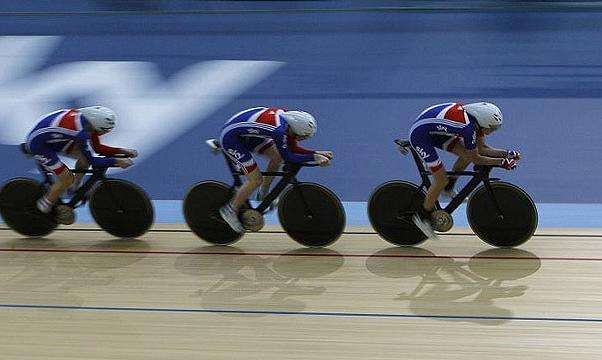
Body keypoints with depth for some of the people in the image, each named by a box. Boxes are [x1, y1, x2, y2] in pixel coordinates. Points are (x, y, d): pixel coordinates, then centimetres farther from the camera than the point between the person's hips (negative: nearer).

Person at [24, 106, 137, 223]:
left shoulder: (89, 119, -7)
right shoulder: (82, 131, -33)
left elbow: (98, 148, 4)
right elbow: (91, 160, -25)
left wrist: (123, 151, -3)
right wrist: (117, 161, -22)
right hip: (38, 145, -9)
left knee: (85, 154, 2)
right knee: (67, 178, -11)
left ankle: (74, 188, 19)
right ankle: (44, 206, 10)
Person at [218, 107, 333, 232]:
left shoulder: (288, 116, -6)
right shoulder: (279, 129, -32)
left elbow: (293, 148, 4)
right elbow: (288, 157, -23)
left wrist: (318, 153, -4)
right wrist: (314, 157, -22)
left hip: (246, 134, 9)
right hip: (230, 138, -9)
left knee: (277, 157, 8)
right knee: (256, 180, -10)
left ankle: (263, 193, 26)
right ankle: (231, 210, 8)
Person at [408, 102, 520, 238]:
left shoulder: (476, 118, -5)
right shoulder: (468, 127, -31)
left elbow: (482, 148, 5)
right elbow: (476, 159, -20)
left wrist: (506, 153, -4)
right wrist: (501, 162, -16)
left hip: (435, 130, 9)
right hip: (420, 135, -9)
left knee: (467, 155, 2)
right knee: (441, 180, -8)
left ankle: (447, 188, 22)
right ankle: (423, 216, 9)